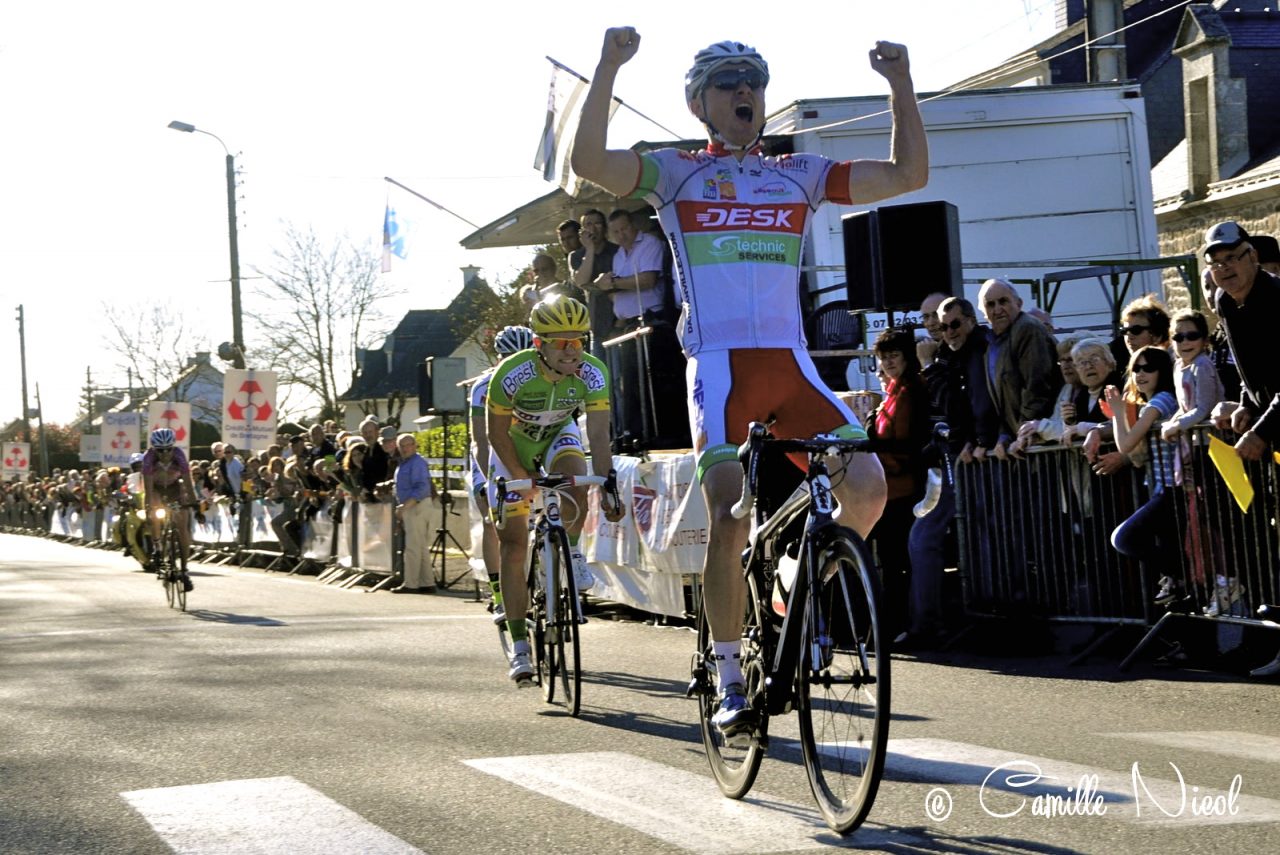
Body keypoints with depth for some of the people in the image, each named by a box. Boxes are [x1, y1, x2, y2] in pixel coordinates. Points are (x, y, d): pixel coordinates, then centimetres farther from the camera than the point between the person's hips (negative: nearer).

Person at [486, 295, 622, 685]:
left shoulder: (592, 373, -27)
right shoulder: (512, 374, -33)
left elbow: (598, 436, -27)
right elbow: (496, 432, -19)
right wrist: (522, 478, -19)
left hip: (558, 435, 1)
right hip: (514, 444, -1)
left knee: (575, 480, -35)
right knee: (513, 542, -6)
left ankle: (571, 551, -4)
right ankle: (519, 646, -1)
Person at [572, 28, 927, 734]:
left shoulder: (798, 175, 18)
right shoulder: (676, 173, 9)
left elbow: (908, 174, 14)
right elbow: (588, 162, -8)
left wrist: (901, 83, 6)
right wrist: (608, 66, -14)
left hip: (791, 364, 3)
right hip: (720, 364, -3)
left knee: (868, 485, -14)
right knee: (729, 517, -14)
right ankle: (729, 679, -1)